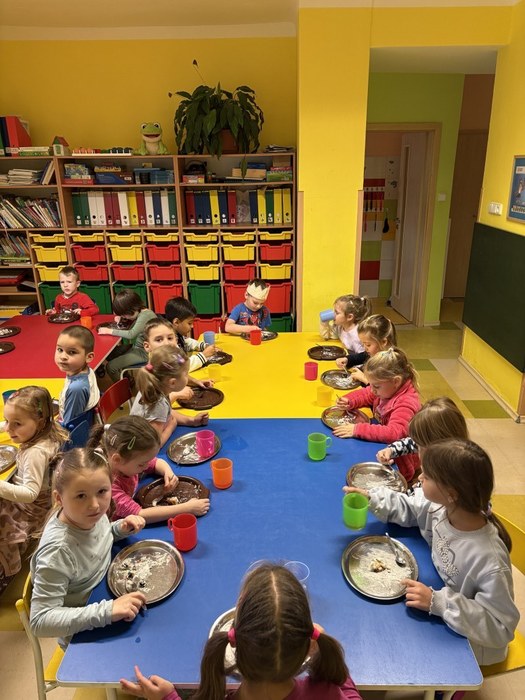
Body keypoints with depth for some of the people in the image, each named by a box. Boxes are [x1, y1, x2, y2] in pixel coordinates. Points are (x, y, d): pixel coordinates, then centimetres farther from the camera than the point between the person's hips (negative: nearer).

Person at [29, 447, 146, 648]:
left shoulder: (88, 515, -17)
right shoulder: (59, 550, -36)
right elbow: (40, 621, -32)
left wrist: (121, 528, -14)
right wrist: (107, 611, -40)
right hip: (84, 638, -5)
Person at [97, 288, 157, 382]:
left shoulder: (145, 315, -25)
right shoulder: (140, 312, 2)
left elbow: (131, 334, -35)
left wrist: (109, 331, -25)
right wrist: (120, 318, -4)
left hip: (144, 353, -10)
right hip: (137, 347, 10)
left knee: (110, 367, -11)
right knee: (109, 354, 14)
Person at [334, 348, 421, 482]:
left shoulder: (406, 403, -27)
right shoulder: (386, 389, -3)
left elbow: (394, 433, -39)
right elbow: (365, 394, 14)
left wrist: (357, 430, -37)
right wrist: (348, 402, -8)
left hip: (399, 465, -8)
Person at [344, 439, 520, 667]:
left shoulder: (490, 560, -39)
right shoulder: (441, 506, -21)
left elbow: (501, 629, -28)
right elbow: (408, 508, 0)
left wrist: (437, 602, -36)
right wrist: (370, 499, -15)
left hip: (466, 643, -5)